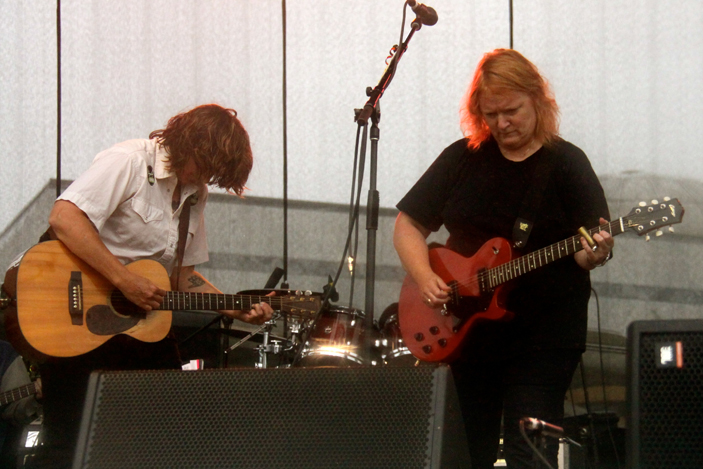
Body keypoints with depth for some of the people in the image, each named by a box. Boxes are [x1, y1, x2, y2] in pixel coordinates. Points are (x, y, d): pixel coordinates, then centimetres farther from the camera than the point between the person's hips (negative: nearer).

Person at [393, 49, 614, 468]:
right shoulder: (462, 159, 6)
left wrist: (594, 255, -33)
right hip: (468, 333, 4)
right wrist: (426, 279, -8)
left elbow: (588, 250, -9)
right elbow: (408, 224, 8)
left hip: (544, 338, -4)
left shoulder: (565, 163, -3)